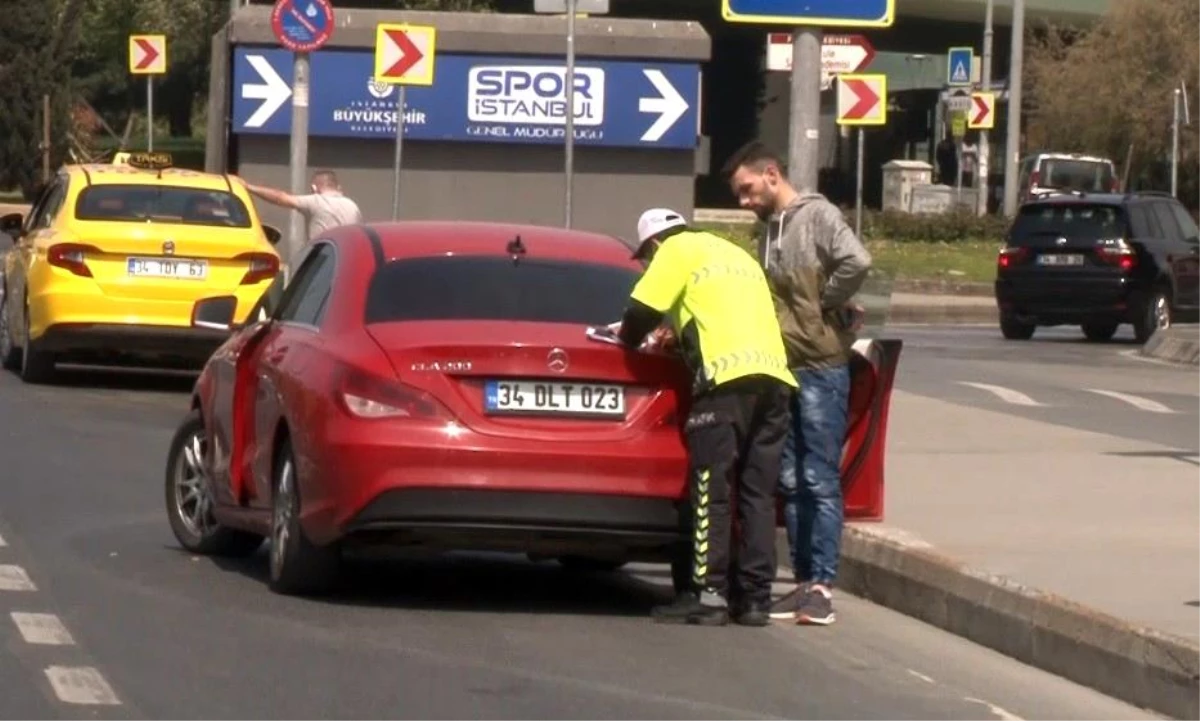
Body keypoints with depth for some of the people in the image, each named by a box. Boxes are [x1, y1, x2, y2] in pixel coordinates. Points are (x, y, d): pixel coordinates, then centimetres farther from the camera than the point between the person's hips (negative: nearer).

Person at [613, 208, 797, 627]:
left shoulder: (677, 251, 8)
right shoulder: (735, 254, 31)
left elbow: (642, 312, 1)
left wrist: (628, 339, 21)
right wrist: (680, 336, 36)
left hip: (727, 377, -7)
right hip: (773, 376, 7)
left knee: (710, 491, -6)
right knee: (757, 493, 8)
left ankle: (708, 595, -10)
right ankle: (755, 599, 5)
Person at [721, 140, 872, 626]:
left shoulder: (817, 216, -8)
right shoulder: (770, 230, 18)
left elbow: (856, 262, -24)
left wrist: (828, 304, -12)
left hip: (822, 368, -8)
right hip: (783, 367, 8)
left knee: (821, 481, -6)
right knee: (792, 483, 8)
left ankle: (822, 586, -5)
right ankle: (804, 582, 12)